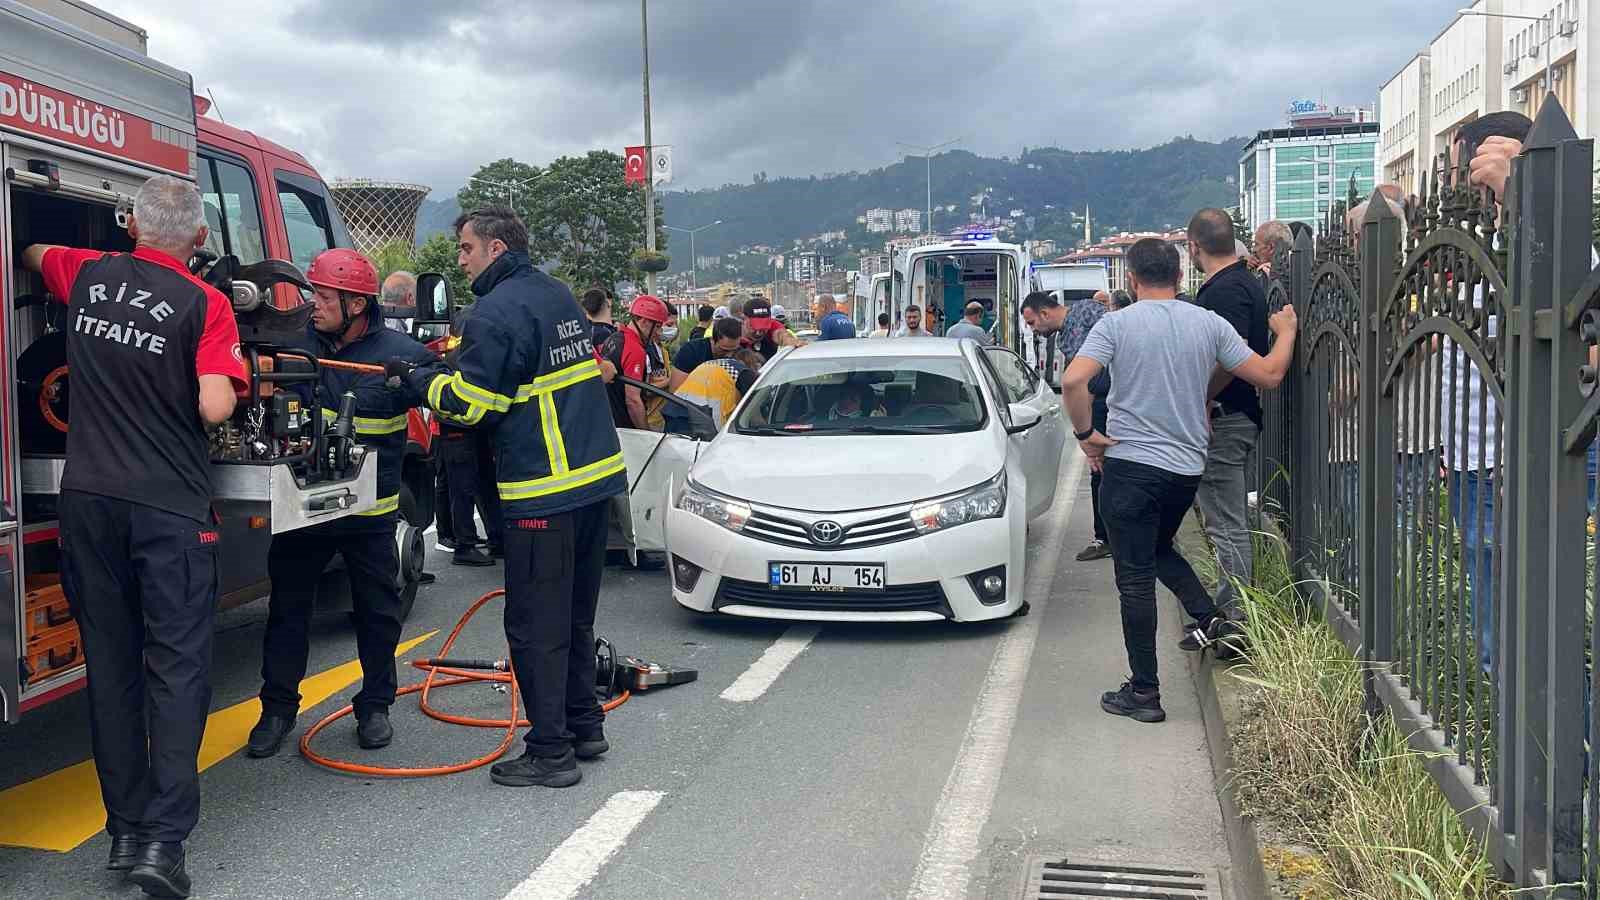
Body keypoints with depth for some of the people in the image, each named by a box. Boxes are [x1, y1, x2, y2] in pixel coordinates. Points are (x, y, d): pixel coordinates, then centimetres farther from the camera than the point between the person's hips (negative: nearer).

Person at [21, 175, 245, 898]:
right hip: (170, 507, -4)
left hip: (88, 498, 5)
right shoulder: (204, 304, -8)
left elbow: (34, 254, 32)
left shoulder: (87, 275, 8)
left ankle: (125, 830, 17)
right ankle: (162, 839, -6)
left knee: (110, 662, 11)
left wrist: (35, 249, 56)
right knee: (177, 666, -1)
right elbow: (215, 409, -17)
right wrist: (226, 379, 5)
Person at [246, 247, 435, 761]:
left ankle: (375, 705, 25)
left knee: (377, 611, 9)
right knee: (287, 607, 10)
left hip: (371, 511, -2)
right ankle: (278, 707, 24)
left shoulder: (400, 354, -10)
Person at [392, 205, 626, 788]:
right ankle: (585, 727, 27)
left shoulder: (497, 311, -13)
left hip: (544, 490, -9)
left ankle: (550, 752, 4)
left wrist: (417, 378, 5)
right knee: (576, 614, 18)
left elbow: (469, 402, -13)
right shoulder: (559, 296, 15)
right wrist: (451, 363, 19)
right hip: (597, 477, 9)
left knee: (535, 626, -1)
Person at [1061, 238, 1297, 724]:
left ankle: (1144, 692, 7)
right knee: (1160, 548, 30)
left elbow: (1072, 381, -21)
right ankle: (1213, 620, 12)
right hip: (1188, 466, 5)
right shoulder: (1210, 324, 2)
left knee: (1135, 578, 2)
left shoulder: (1117, 324, -7)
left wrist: (1085, 433, -6)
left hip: (1130, 464, -4)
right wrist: (1286, 332, 23)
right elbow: (1268, 375, 5)